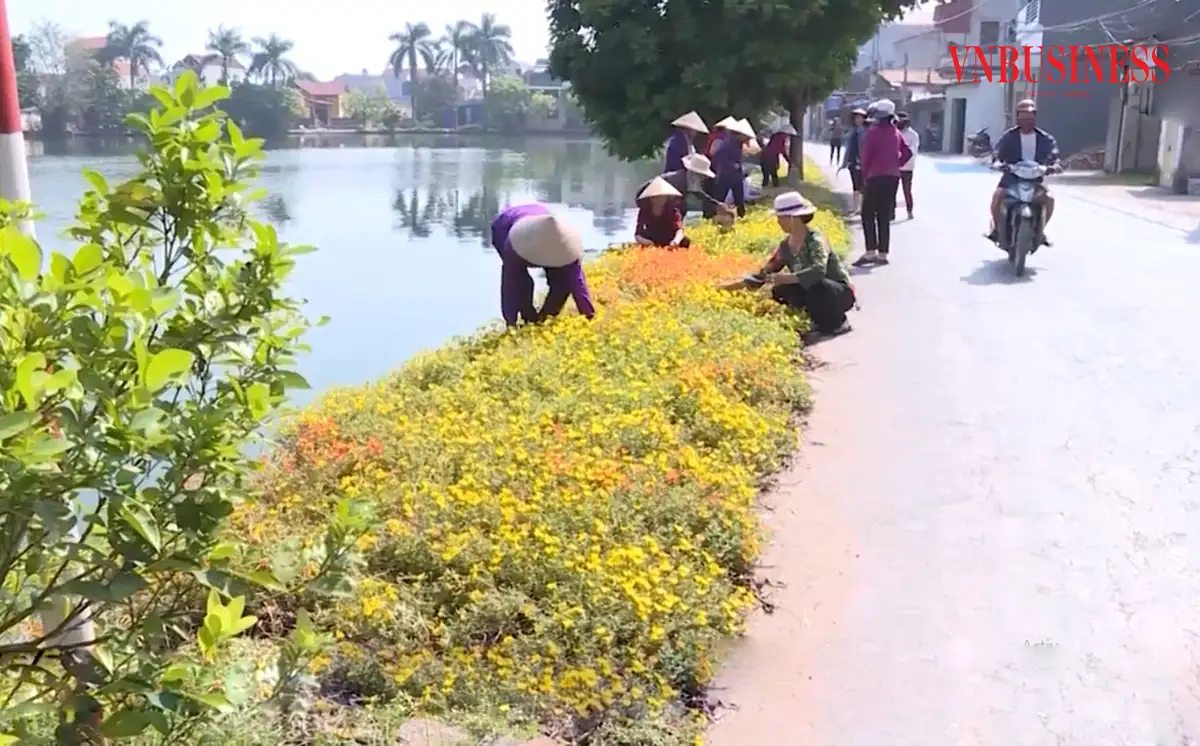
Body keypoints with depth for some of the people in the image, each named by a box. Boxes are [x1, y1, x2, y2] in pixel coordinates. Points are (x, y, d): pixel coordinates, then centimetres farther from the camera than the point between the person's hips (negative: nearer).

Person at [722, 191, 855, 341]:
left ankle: (838, 322, -8)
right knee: (780, 290, -17)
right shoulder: (786, 246, 0)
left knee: (813, 285, -36)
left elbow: (818, 271, -39)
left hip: (840, 293, -6)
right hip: (816, 293, 6)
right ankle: (824, 322, 0)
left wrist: (785, 278, -47)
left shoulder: (815, 240, -21)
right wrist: (729, 287, -6)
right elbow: (764, 274, 3)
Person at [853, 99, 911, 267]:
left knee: (868, 214, -3)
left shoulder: (873, 131, -7)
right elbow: (907, 152, 14)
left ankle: (871, 252, -12)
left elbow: (865, 155, -10)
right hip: (893, 177, 6)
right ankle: (883, 254, 8)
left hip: (876, 177, -6)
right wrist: (895, 165, 14)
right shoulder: (896, 132, 12)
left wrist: (865, 176, 0)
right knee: (885, 217, 9)